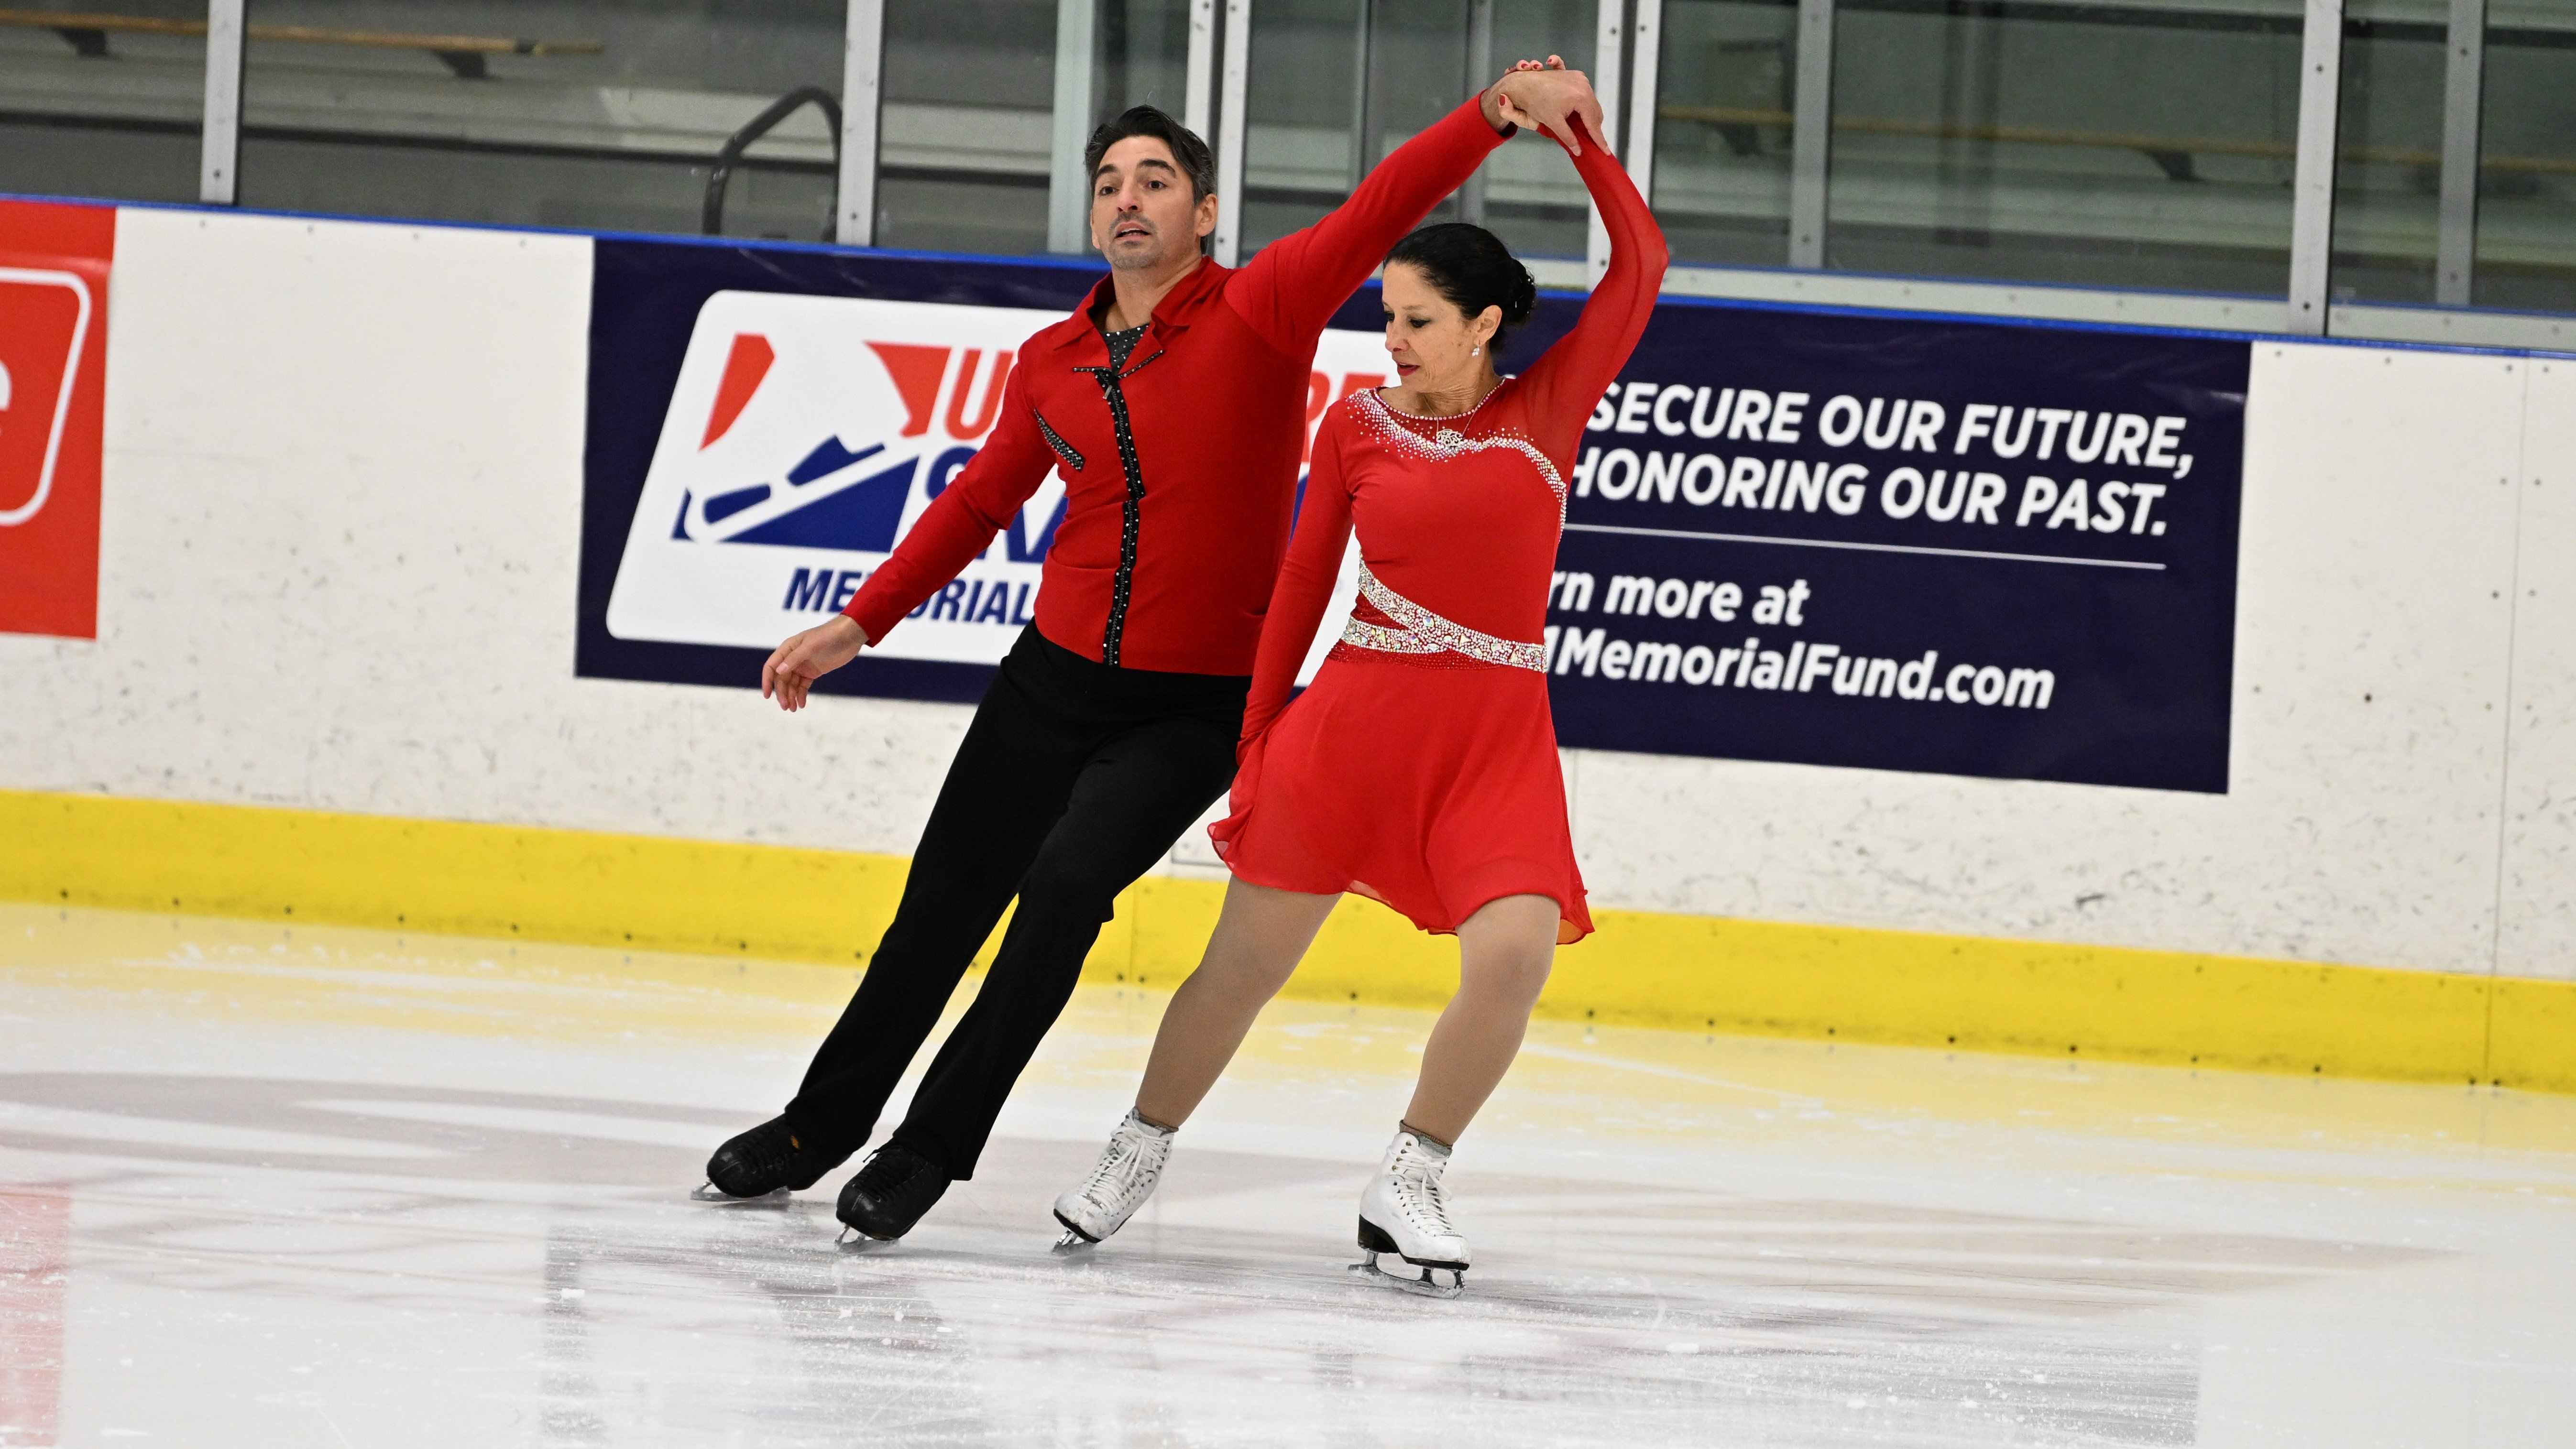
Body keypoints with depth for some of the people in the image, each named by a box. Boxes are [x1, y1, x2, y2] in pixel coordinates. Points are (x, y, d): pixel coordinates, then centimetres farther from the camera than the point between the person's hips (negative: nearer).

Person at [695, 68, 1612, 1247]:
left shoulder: (1260, 315, -9)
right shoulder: (1053, 363, 4)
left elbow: (1383, 208, -23)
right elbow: (979, 503, 18)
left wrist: (1499, 111, -37)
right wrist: (858, 625, 17)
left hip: (1197, 707, -4)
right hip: (1055, 678, 4)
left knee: (1069, 880, -23)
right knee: (941, 910, 10)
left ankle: (932, 1148, -12)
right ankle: (819, 1129, 30)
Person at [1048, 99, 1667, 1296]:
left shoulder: (1544, 413, 2)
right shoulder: (1358, 428, 3)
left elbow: (1640, 267, -2)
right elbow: (1301, 589, 8)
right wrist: (1256, 743, 8)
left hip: (1495, 735, 0)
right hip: (1355, 715, 0)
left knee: (1515, 954, -21)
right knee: (1245, 963, 5)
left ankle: (1406, 1188, -4)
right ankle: (1136, 1156, 26)